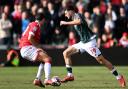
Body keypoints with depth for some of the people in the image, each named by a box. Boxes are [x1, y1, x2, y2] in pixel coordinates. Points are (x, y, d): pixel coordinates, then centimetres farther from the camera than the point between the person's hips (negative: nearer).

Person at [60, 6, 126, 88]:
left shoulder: (77, 15, -11)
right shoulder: (75, 18, 17)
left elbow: (79, 21, -34)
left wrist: (65, 23, -27)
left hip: (89, 42, -10)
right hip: (83, 42, 10)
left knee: (101, 60, -14)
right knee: (66, 53, 7)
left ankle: (119, 77, -9)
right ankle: (70, 75, 7)